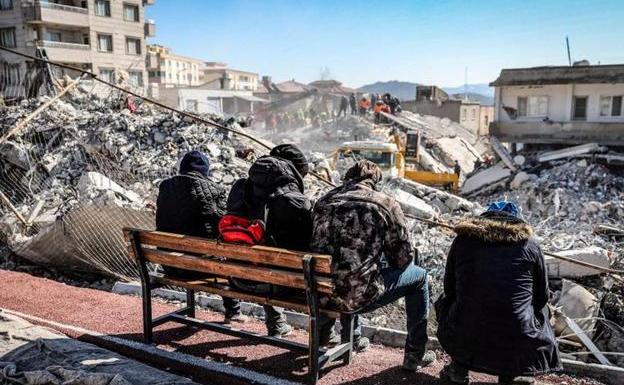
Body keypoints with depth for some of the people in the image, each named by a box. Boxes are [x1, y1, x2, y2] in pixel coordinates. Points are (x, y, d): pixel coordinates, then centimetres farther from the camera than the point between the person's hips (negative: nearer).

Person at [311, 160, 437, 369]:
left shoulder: (323, 201, 8)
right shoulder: (386, 204, -5)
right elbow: (404, 258, 0)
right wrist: (386, 261, 24)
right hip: (357, 297, -5)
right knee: (419, 276, 18)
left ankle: (354, 337, 51)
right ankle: (415, 355, 28)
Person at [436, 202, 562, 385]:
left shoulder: (463, 239, 4)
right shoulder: (529, 243, 3)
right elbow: (542, 296, 13)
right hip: (516, 347, 0)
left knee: (445, 302, 30)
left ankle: (459, 368, 26)